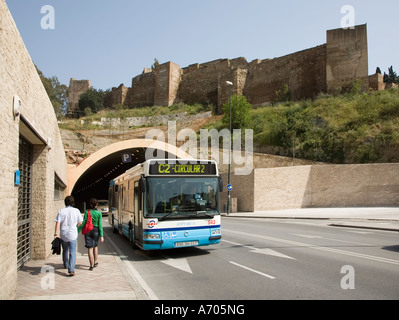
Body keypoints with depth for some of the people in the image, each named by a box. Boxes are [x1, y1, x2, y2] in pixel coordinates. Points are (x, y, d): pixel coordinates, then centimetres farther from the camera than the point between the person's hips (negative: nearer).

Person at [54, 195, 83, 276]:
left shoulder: (61, 211, -3)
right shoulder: (76, 211, -3)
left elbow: (58, 223, -9)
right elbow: (80, 223, 0)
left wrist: (56, 233, -7)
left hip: (63, 234, 2)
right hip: (73, 234, -2)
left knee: (65, 251, 21)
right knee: (72, 252, -1)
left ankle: (66, 265, 40)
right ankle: (71, 270, -11)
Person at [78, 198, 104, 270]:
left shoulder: (87, 212, -8)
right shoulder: (99, 213, -6)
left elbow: (83, 223, -10)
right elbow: (100, 225, -8)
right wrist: (101, 236, -5)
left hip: (88, 231, -1)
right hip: (96, 231, 1)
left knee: (90, 248, 4)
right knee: (95, 246, 23)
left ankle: (91, 265, 6)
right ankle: (96, 262, 27)